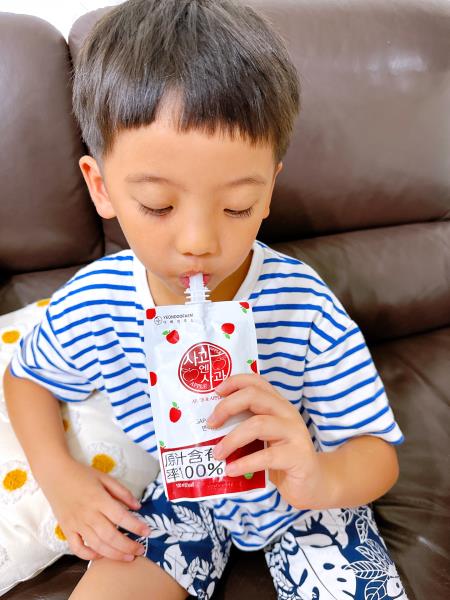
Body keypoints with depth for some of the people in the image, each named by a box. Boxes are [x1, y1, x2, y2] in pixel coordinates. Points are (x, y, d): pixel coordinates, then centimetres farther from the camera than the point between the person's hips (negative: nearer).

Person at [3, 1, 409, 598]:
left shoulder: (304, 307, -29)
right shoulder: (92, 305, -21)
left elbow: (379, 453, -20)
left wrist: (324, 478, -43)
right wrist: (59, 474, -14)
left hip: (304, 501, -1)